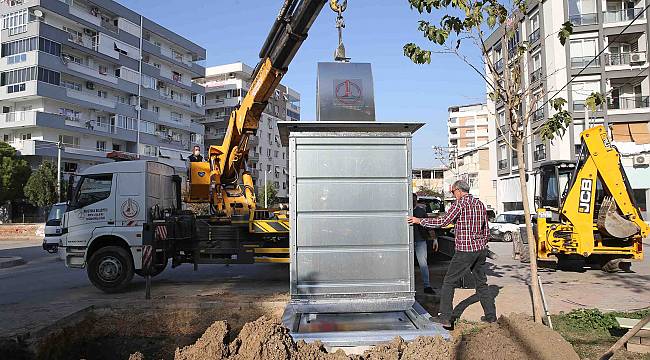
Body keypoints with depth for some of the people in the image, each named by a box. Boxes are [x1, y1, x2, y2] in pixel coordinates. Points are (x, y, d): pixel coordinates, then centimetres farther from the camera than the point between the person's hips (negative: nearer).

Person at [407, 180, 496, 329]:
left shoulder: (460, 203, -10)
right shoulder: (480, 204, 12)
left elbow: (442, 222, -17)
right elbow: (486, 230, 15)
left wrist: (420, 221, -10)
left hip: (465, 250, -7)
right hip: (480, 249, 7)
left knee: (449, 282, 1)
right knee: (481, 283, 18)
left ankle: (445, 318, -1)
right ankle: (490, 316, 22)